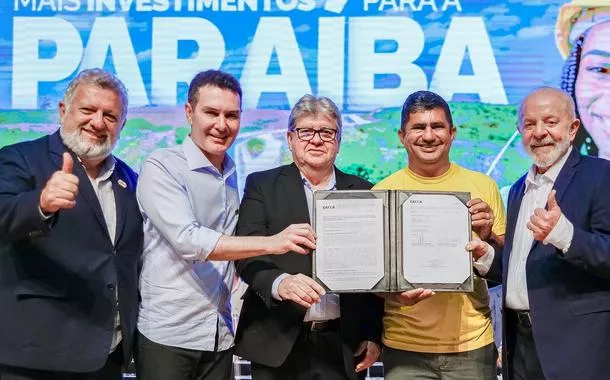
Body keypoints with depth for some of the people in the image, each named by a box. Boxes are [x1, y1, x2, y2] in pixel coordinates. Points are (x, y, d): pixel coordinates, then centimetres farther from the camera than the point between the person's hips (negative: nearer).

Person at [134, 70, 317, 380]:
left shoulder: (233, 177, 10)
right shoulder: (161, 167, -10)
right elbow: (186, 240, -21)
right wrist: (271, 243, -25)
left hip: (220, 336, 6)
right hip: (167, 334, -5)